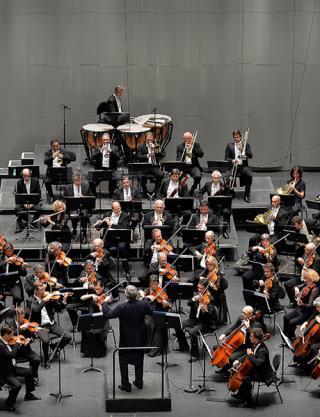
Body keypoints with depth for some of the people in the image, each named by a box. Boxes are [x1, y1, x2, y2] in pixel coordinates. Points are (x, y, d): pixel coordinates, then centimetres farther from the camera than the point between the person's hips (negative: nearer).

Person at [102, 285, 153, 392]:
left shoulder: (122, 307, -25)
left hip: (126, 339, -4)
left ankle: (126, 385, 12)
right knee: (139, 360, 21)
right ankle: (139, 382, 29)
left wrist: (105, 303, -6)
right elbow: (151, 312, 5)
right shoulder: (143, 305, -14)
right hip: (140, 339, 4)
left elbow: (107, 314, -22)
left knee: (123, 360, 12)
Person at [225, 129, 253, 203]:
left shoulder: (246, 145, 10)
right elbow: (226, 158, 6)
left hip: (243, 166, 0)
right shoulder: (229, 146, 11)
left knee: (249, 175, -31)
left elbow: (250, 156, -1)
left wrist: (242, 150, -16)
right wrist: (232, 160, -15)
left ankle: (247, 195, -15)